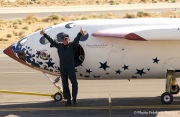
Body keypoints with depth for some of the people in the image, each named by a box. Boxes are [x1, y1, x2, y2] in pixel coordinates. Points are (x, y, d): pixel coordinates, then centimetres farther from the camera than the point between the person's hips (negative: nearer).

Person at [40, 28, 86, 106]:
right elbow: (51, 40, 12)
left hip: (71, 67, -3)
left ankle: (74, 98, 11)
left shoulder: (72, 45, 2)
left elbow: (76, 40, -15)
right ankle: (68, 99, 8)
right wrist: (44, 34, 11)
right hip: (63, 68, 3)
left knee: (74, 83, -4)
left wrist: (80, 34, -33)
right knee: (65, 84, 3)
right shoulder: (59, 46, 10)